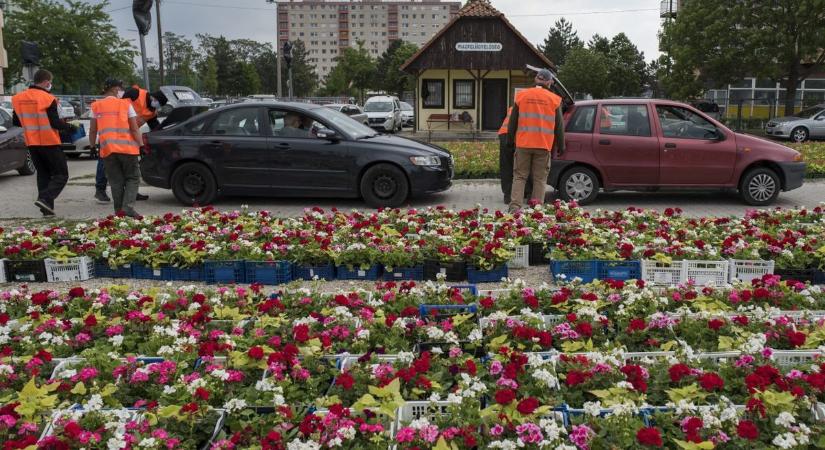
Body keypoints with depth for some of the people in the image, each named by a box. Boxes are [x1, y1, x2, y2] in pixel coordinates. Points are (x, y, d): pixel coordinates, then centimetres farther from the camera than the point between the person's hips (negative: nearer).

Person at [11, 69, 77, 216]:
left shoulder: (18, 98, 7)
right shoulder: (48, 99, -13)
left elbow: (15, 122, 14)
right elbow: (55, 123, -15)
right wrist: (70, 127, 2)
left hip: (32, 143, 6)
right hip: (49, 142, -6)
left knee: (43, 174, 14)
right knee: (61, 175, 2)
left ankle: (47, 208, 9)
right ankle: (45, 198, -18)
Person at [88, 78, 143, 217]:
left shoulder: (96, 106, 11)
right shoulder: (126, 104, 3)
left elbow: (93, 130, 12)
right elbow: (134, 129, -2)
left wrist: (92, 146, 22)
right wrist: (140, 145, 0)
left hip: (107, 149, 3)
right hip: (127, 148, -3)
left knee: (116, 181, 9)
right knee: (132, 177, 6)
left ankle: (119, 210, 7)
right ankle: (128, 206, -12)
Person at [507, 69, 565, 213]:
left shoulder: (521, 96, 5)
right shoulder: (554, 99, 2)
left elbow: (512, 121, 9)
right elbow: (559, 126, 6)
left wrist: (510, 140, 18)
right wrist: (561, 146, 14)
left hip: (523, 143, 1)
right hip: (544, 145, -1)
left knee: (519, 176, 7)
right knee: (540, 179, 6)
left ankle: (515, 206, -4)